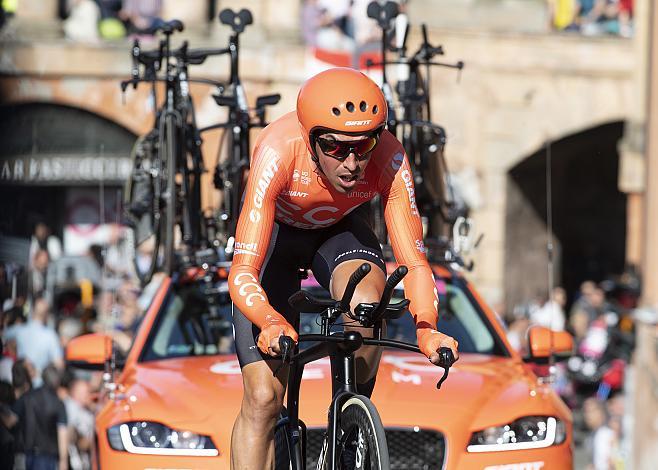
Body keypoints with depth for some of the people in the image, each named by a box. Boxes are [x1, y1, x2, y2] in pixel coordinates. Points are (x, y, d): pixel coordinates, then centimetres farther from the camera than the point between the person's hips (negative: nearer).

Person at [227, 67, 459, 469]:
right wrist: (270, 324, -62)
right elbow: (243, 273, -42)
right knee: (263, 398, -12)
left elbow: (414, 262, -31)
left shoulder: (389, 158, -33)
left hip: (341, 229, 1)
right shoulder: (278, 152, -39)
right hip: (276, 231, -1)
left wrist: (426, 327, -50)